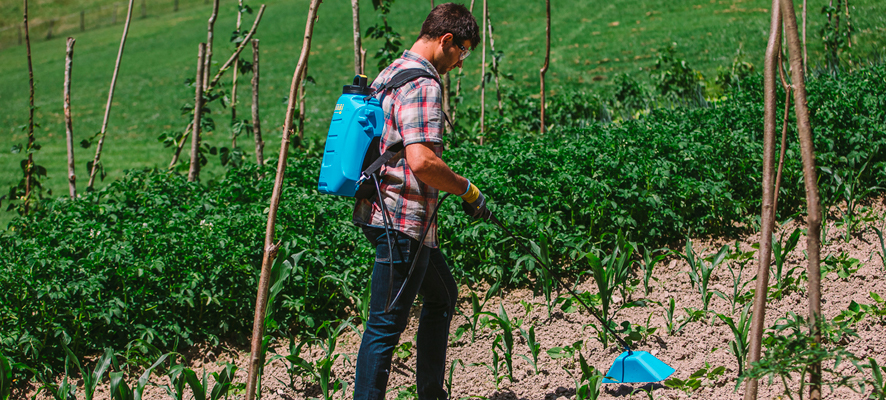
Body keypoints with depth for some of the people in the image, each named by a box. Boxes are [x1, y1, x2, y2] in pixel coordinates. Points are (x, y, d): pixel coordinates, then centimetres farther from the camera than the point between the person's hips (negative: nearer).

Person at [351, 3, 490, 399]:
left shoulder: (389, 74, 14)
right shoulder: (423, 85, -17)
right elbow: (422, 161, -27)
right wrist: (467, 190, -13)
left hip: (383, 211, 11)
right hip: (403, 221, -11)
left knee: (442, 293, 24)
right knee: (386, 323, -6)